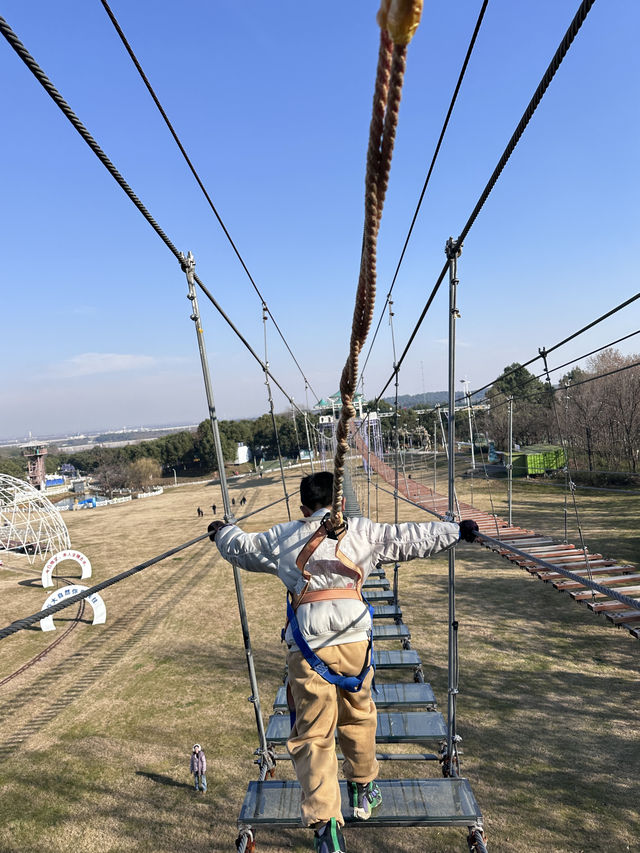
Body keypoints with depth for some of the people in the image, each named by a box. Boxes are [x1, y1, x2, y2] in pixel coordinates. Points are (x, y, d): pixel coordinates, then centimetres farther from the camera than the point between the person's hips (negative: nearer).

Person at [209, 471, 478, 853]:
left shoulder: (282, 537, 11)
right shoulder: (363, 531, 8)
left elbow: (242, 548, 25)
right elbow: (412, 538, 11)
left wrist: (224, 531, 46)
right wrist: (456, 529, 23)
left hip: (306, 646, 0)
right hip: (353, 639, 1)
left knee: (313, 735, 9)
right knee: (359, 717, 24)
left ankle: (324, 822, 3)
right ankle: (363, 791, 41)